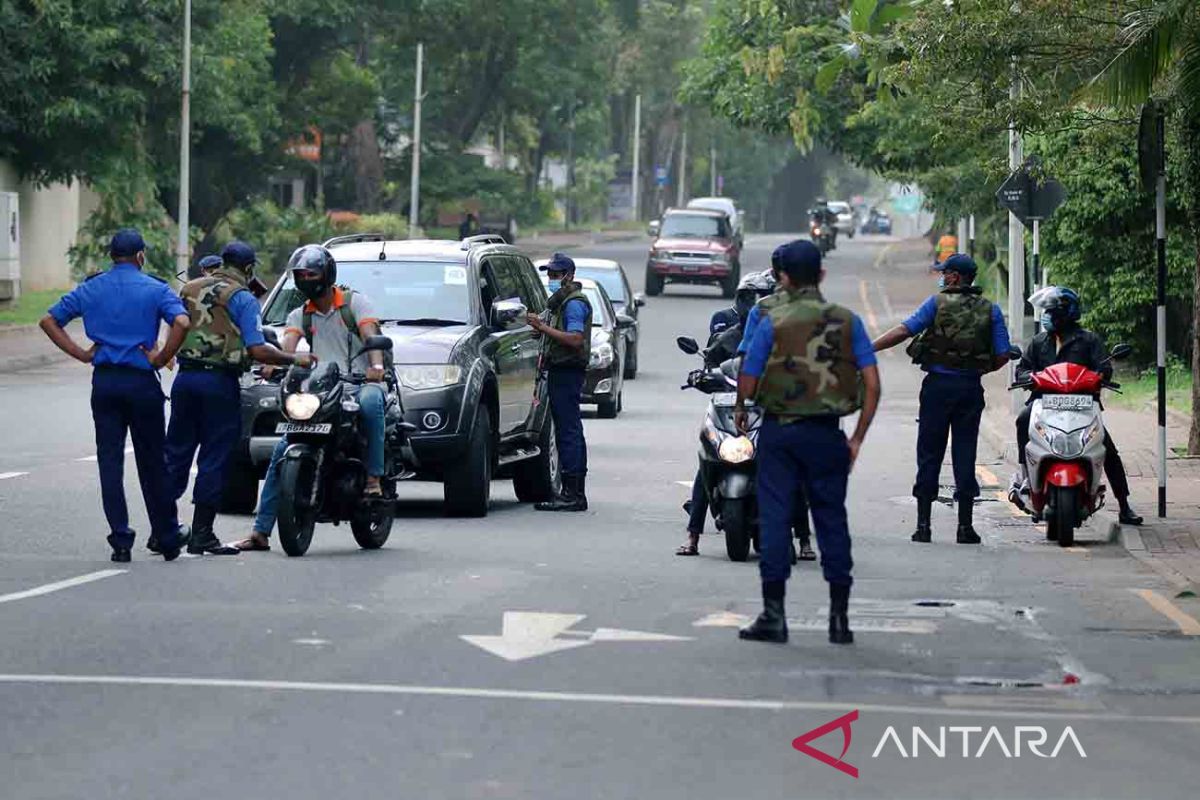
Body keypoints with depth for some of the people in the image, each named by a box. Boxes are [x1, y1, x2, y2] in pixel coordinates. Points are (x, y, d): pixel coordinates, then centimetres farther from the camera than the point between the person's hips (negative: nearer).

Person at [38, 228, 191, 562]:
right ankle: (167, 538, 14)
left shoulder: (91, 289, 7)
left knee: (110, 462, 3)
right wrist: (161, 358, -9)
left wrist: (81, 354, 5)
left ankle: (121, 540, -3)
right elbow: (181, 322, -20)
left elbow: (49, 321, 7)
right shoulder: (155, 289, -3)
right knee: (151, 462, 7)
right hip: (141, 382, -2)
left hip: (104, 381, 2)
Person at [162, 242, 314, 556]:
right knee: (214, 459, 0)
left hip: (186, 376, 5)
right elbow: (258, 350, -12)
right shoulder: (242, 298, -5)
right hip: (220, 382, -5)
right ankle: (201, 535, -1)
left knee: (176, 454, 10)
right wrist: (295, 359, -2)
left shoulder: (189, 289, 12)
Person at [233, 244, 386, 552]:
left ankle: (374, 477, -33)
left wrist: (376, 366, -33)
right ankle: (261, 530, -7)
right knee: (283, 450, -9)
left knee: (370, 401, -43)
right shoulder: (300, 315, 18)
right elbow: (288, 345, -2)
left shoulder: (355, 302, 5)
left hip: (360, 383, -4)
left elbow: (371, 335, -11)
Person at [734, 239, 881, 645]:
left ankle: (774, 615, 0)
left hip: (779, 430, -2)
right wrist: (857, 438, 4)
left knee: (774, 518, 2)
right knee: (831, 519, 8)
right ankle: (840, 617, 8)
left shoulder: (772, 322, -6)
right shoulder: (846, 321, 1)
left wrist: (740, 410, 18)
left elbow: (747, 384, -4)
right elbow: (872, 383, -3)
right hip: (826, 433, 2)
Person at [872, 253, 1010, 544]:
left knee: (929, 455, 4)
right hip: (971, 388, 2)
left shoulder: (938, 302, -4)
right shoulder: (990, 310, 4)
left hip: (938, 386, -2)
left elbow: (904, 330, -11)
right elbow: (1002, 355, 0)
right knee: (965, 455, 6)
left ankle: (923, 525, 2)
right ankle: (965, 526, 4)